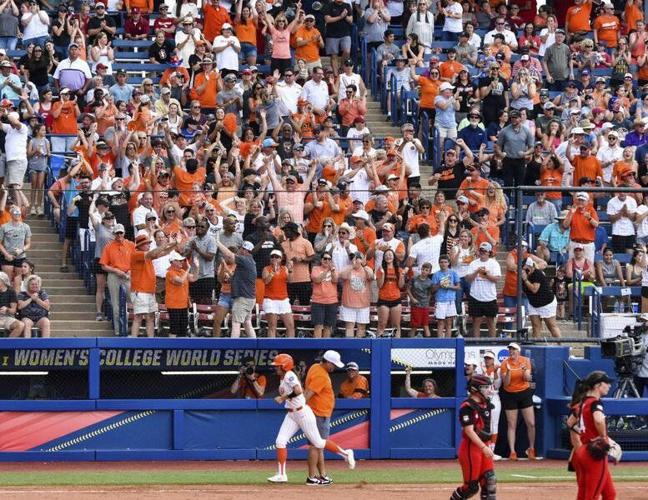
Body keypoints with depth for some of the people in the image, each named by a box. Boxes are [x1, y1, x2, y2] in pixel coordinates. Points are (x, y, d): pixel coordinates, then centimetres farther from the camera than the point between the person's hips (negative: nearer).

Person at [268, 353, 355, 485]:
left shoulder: (290, 376, -18)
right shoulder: (282, 378, 10)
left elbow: (298, 391, -32)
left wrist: (284, 397, -28)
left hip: (303, 413, -9)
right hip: (291, 414, 9)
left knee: (318, 442, 1)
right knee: (280, 441, -3)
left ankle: (345, 453, 19)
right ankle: (281, 475, -1)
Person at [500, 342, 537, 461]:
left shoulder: (525, 361, -2)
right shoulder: (504, 364, -6)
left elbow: (528, 379, -10)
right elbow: (506, 383, -11)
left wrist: (525, 371, -29)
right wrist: (508, 371, -26)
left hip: (524, 393, 1)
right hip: (510, 395, -1)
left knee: (531, 424, -1)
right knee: (511, 425, -1)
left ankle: (531, 449, 18)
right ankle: (512, 452, 1)